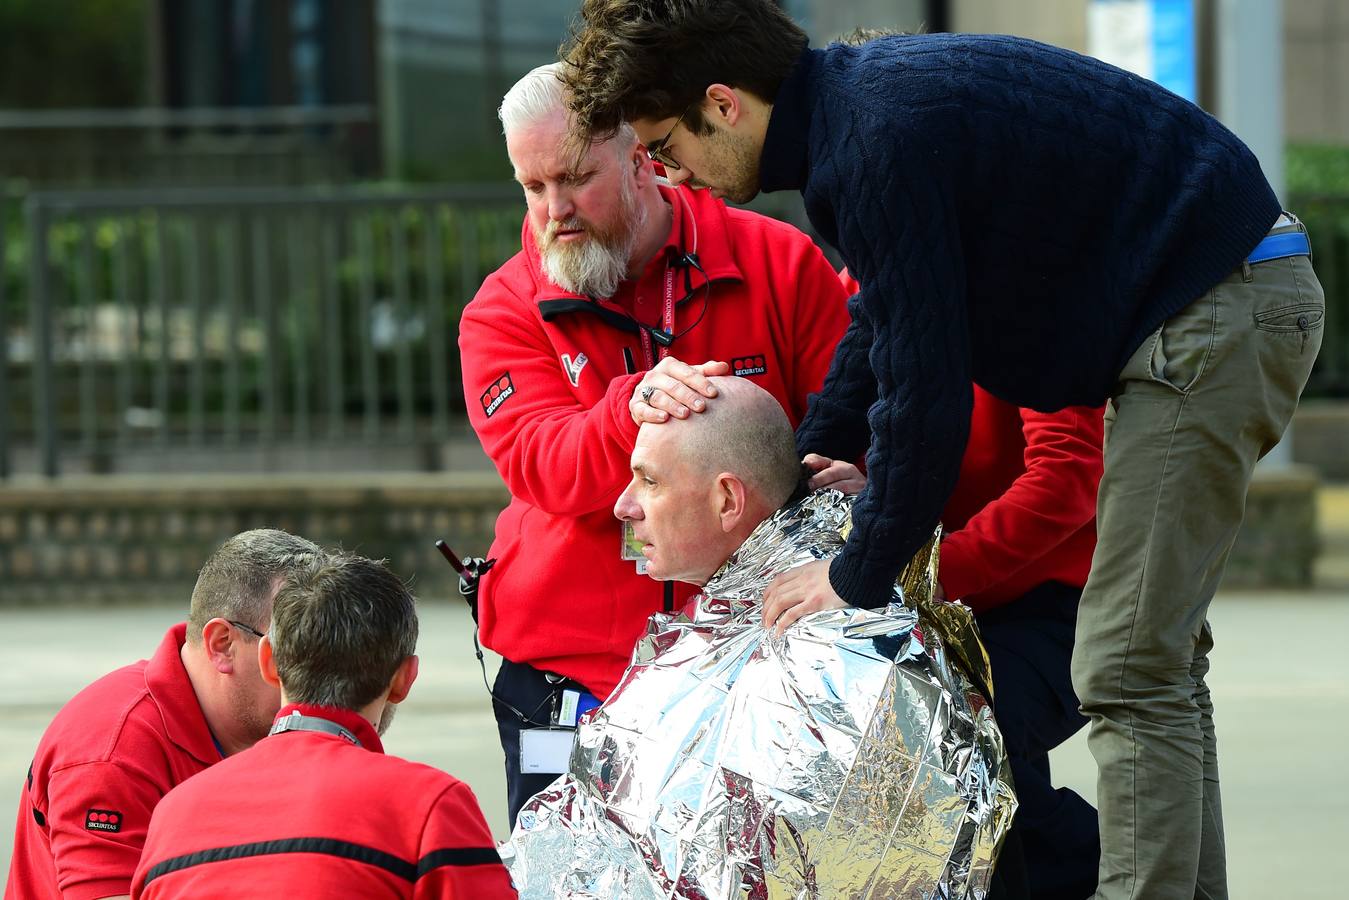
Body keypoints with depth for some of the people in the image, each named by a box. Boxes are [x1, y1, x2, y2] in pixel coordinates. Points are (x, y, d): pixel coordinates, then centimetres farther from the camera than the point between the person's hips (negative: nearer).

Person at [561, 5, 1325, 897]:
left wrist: (859, 576, -9)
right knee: (1157, 662, 15)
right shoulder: (866, 93, 10)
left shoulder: (880, 142, -22)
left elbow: (924, 389, -20)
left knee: (1130, 672, -12)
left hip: (1214, 316, -11)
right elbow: (884, 325, 24)